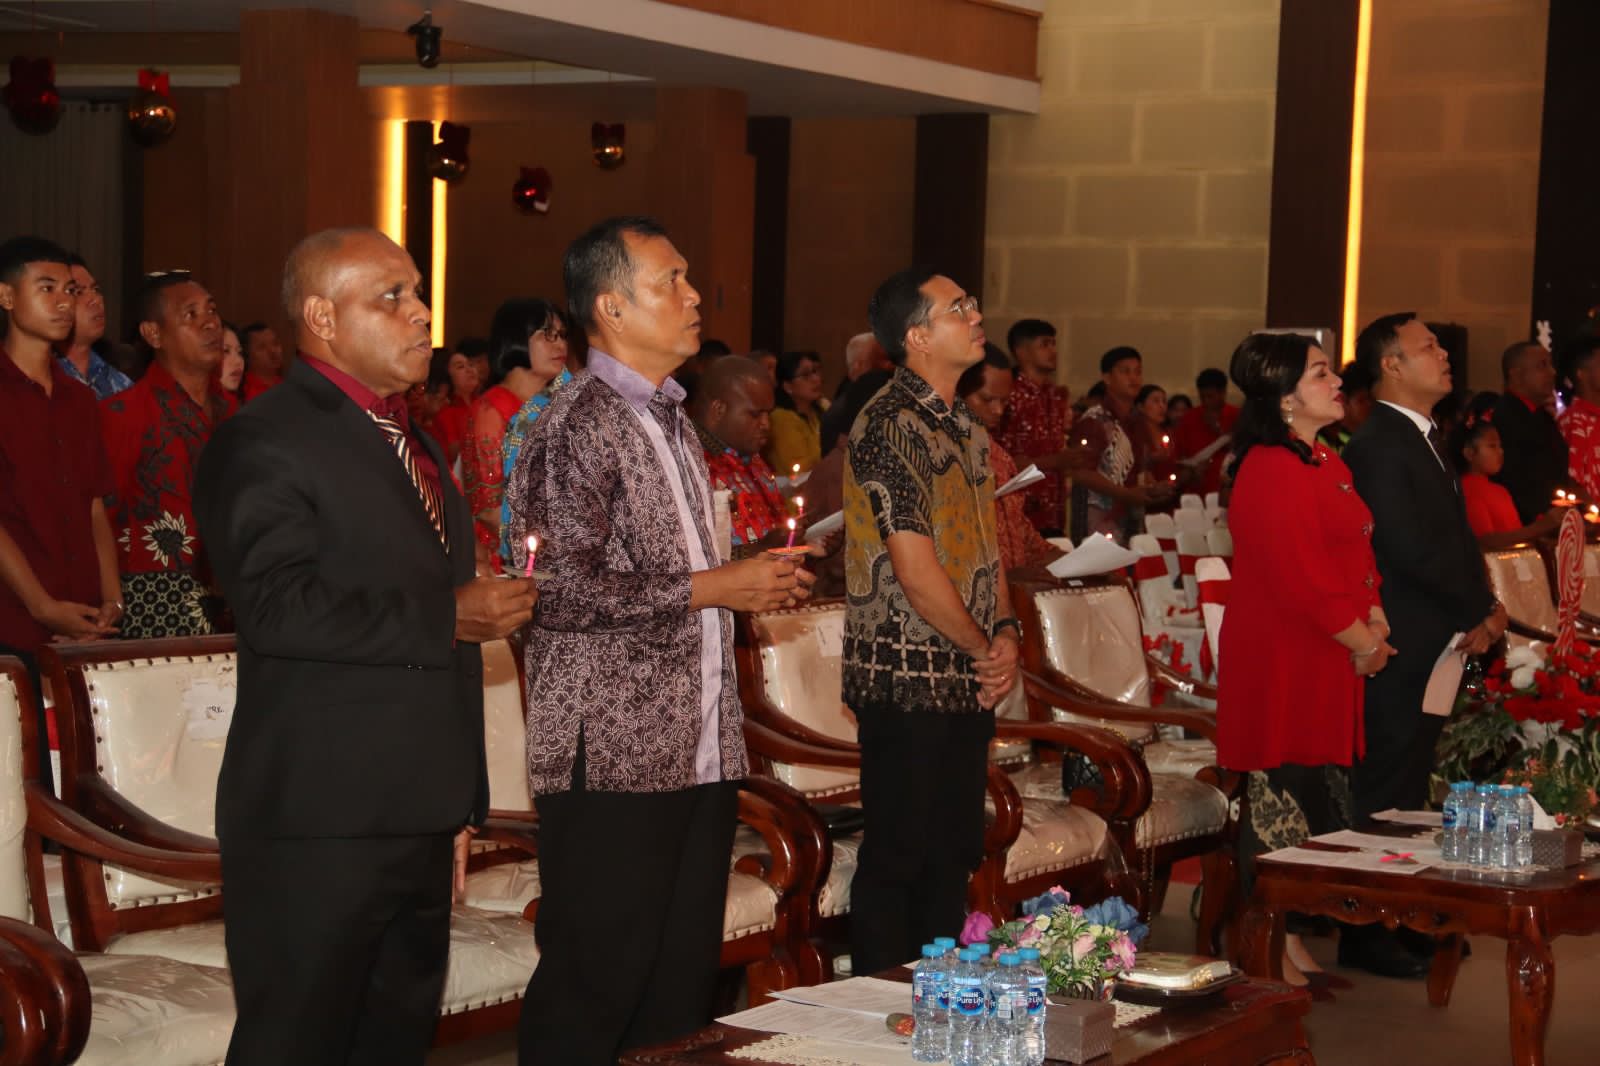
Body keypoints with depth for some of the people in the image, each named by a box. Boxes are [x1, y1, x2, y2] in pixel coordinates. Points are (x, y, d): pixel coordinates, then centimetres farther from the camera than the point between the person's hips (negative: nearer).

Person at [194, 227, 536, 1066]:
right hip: (319, 824, -8)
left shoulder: (413, 444, 19)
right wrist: (446, 618, -18)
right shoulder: (264, 443, -10)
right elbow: (279, 609, -24)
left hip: (419, 822, 9)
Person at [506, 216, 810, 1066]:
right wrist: (713, 588, -14)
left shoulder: (670, 420, 18)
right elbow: (567, 591, -19)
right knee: (592, 992, -3)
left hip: (699, 749, 9)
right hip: (613, 756, -8)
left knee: (680, 987, 10)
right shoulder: (576, 428, -11)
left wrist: (754, 581, 10)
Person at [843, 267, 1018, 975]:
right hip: (907, 683, -9)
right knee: (898, 859, -1)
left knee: (954, 857, 14)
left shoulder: (964, 427, 15)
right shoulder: (891, 425, -15)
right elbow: (915, 568, -19)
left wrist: (1006, 632, 2)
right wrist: (984, 649, -9)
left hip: (968, 682, 9)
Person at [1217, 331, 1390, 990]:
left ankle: (1294, 943, 21)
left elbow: (1356, 552, 20)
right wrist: (1364, 642, -11)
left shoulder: (1325, 463, 15)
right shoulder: (1271, 471, -17)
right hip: (1281, 664, -10)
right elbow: (1302, 577, -21)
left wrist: (1373, 615, 2)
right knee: (1280, 806, -4)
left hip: (1327, 663, 10)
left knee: (1319, 803, 13)